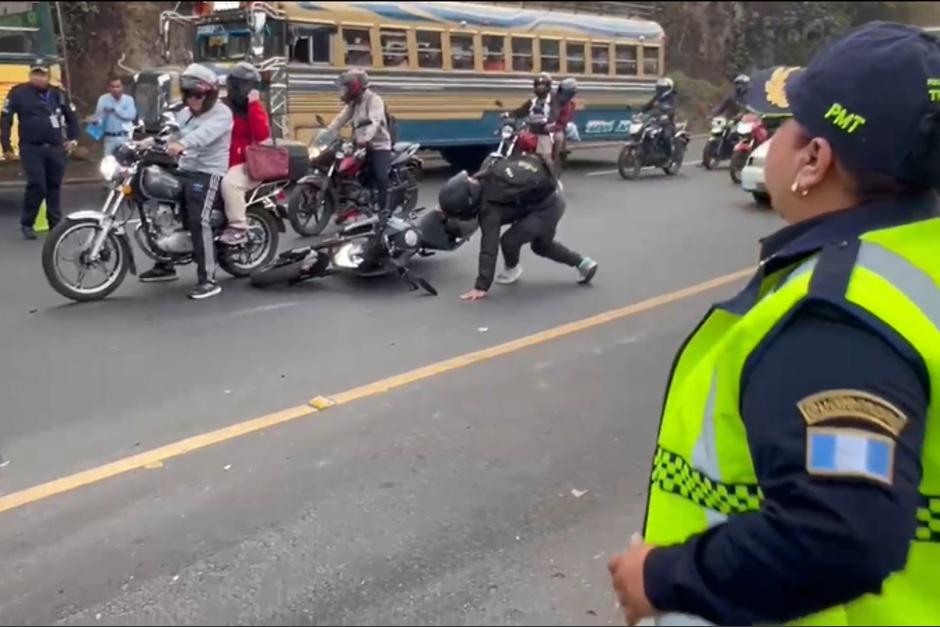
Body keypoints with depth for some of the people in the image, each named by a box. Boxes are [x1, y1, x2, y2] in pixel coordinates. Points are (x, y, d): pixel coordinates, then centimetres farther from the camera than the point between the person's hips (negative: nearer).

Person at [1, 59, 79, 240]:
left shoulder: (58, 94, 8)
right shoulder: (18, 93, -2)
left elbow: (72, 117, 21)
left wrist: (73, 139, 10)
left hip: (56, 148, 4)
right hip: (31, 148, -4)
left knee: (54, 186, 9)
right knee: (37, 185, -13)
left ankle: (56, 224, 19)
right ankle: (26, 223, 3)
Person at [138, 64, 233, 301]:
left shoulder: (221, 113, -10)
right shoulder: (184, 113, 19)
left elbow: (205, 133, -30)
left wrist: (182, 143, -47)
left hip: (209, 173, -9)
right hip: (185, 170, 9)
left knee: (199, 221, -23)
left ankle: (208, 280, -21)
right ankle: (165, 265, 27)